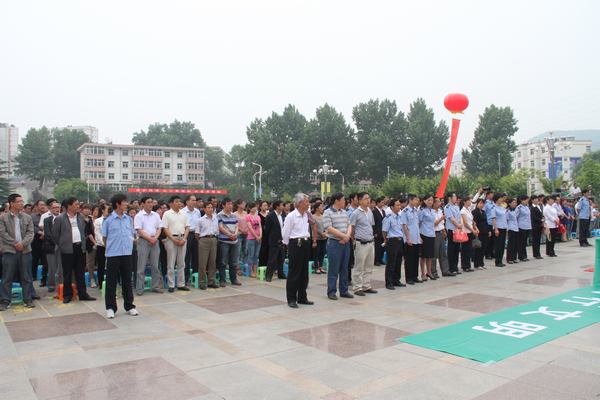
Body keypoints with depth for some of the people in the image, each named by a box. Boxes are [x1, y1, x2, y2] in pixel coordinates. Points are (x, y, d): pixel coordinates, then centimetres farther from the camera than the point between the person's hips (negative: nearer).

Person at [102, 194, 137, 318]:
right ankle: (110, 308, 13)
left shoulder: (128, 218, 8)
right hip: (113, 255, -3)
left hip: (127, 253, 4)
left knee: (127, 280, 11)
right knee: (111, 282, 3)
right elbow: (104, 238, 3)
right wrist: (112, 247, 2)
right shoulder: (108, 219, -4)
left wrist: (130, 244, 5)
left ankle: (129, 306, 21)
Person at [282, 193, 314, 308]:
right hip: (296, 244, -7)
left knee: (304, 272, 12)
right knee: (294, 273, -2)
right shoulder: (291, 216, -12)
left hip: (306, 244, 7)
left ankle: (302, 297, 23)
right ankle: (291, 299, 7)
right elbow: (285, 233, -6)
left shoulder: (306, 215, 11)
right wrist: (288, 244, 3)